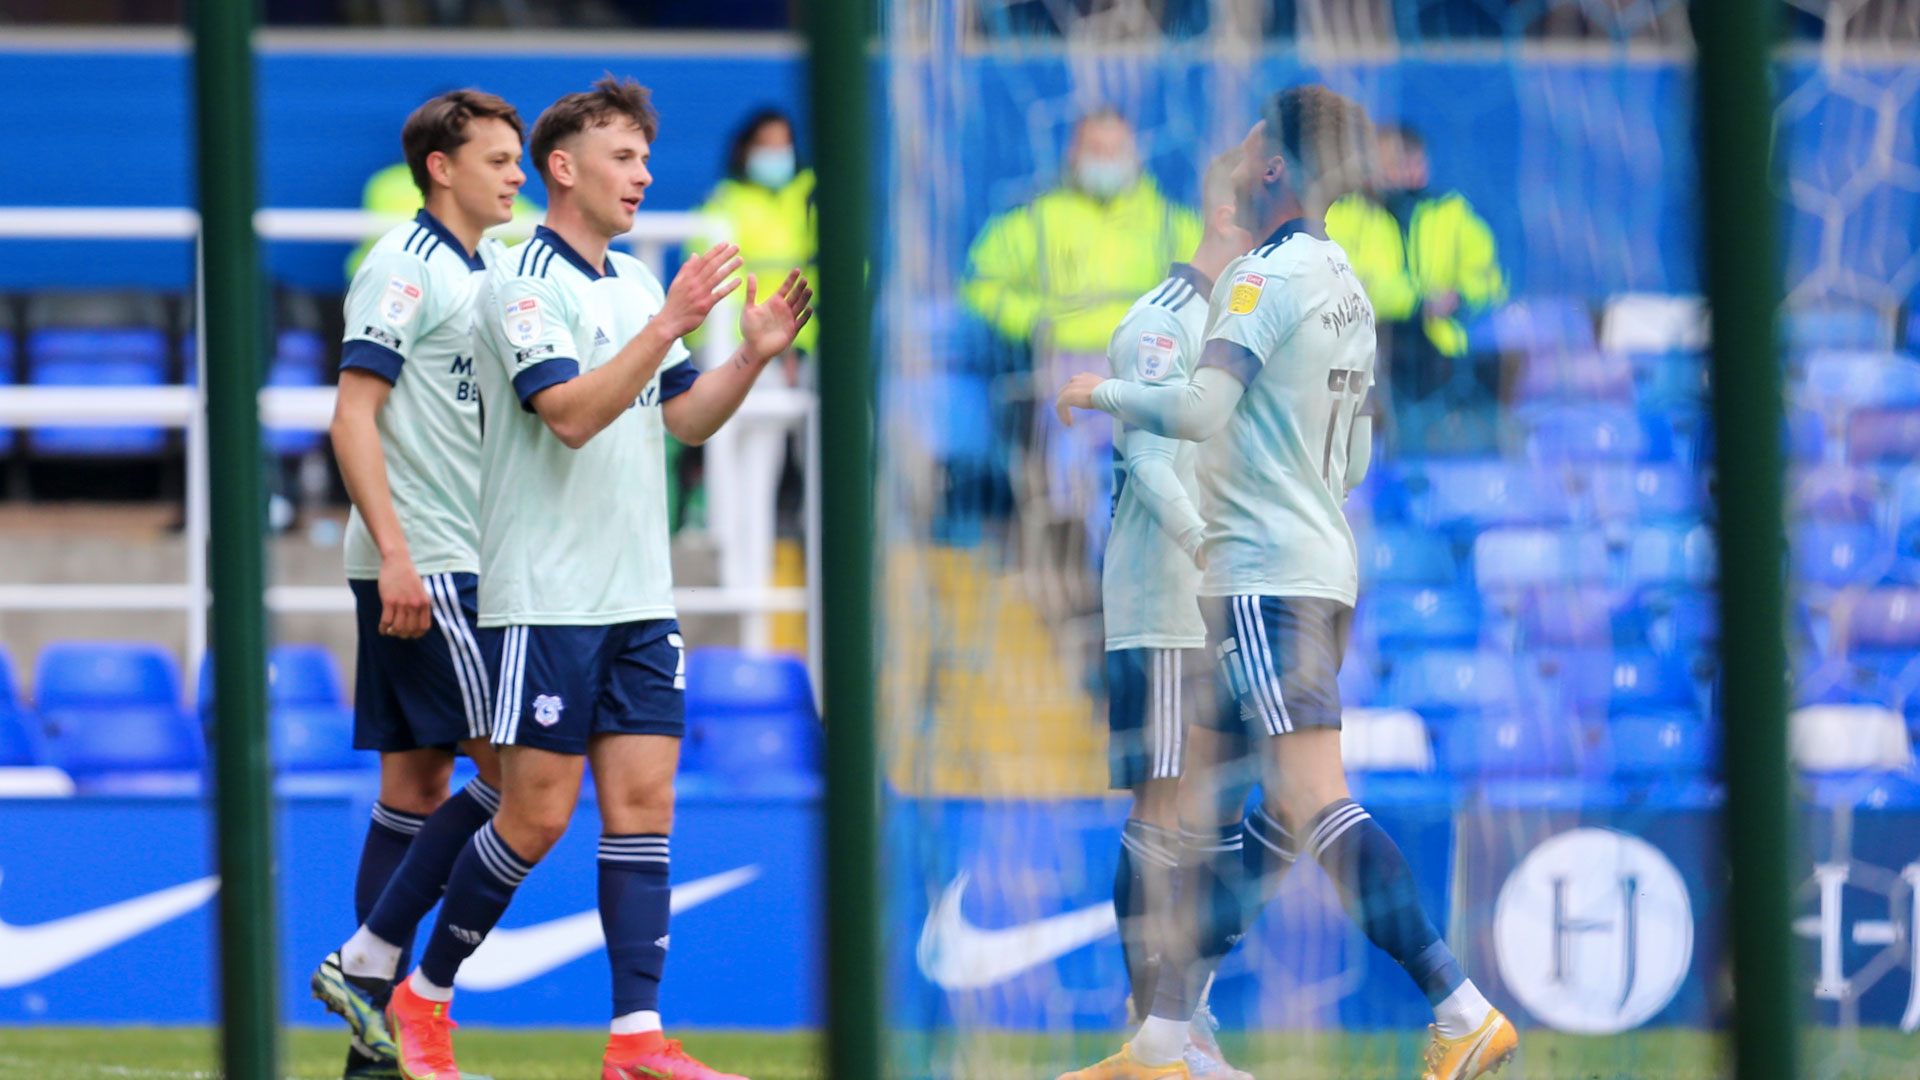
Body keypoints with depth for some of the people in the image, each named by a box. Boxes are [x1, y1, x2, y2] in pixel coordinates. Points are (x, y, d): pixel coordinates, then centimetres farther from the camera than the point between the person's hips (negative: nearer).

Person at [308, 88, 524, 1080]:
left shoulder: (484, 272, 17)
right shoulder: (404, 268, -10)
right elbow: (353, 419, -16)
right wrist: (395, 553, -23)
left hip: (459, 565, 9)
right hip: (420, 566, -9)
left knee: (417, 782, 7)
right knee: (513, 768, -12)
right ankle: (366, 962, -9)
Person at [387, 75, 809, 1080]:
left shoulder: (636, 284, 14)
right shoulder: (521, 282, -11)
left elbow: (686, 417, 18)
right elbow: (571, 413, -22)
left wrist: (754, 354, 2)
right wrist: (666, 327, -27)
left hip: (639, 599, 7)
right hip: (546, 599, -7)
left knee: (643, 803, 0)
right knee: (538, 814, -5)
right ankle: (423, 998, 12)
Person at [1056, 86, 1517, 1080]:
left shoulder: (1268, 275, -11)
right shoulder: (1347, 285, 16)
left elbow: (1201, 409, -21)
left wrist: (1105, 393, -4)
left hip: (1267, 578, -10)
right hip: (1322, 567, 10)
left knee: (1318, 812, -15)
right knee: (1212, 820, 11)